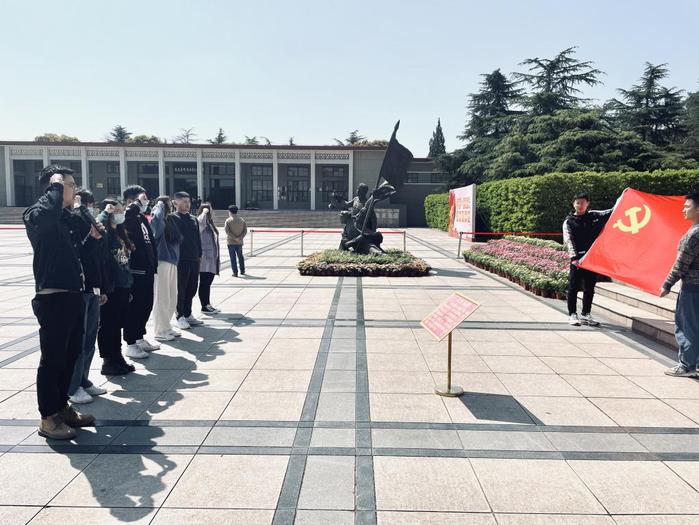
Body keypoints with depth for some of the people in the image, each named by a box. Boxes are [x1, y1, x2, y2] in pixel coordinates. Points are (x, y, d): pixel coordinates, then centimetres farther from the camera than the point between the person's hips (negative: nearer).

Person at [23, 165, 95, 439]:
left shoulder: (66, 217, 15)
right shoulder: (35, 213, -10)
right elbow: (44, 215, -33)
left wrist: (74, 206, 9)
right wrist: (56, 186, -19)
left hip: (73, 295, 9)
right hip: (53, 298, -9)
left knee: (71, 354, 17)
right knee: (52, 358, 0)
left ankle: (62, 407, 31)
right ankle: (48, 418, 13)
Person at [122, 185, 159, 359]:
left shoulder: (142, 219, 17)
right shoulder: (127, 218, -9)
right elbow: (129, 212, -36)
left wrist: (154, 265, 16)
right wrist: (138, 203, -20)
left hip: (147, 269, 9)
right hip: (135, 270, -9)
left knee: (147, 305, 15)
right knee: (134, 306, -2)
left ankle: (140, 338, 28)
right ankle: (131, 344, 7)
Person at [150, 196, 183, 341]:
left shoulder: (170, 220, 13)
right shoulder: (157, 222, -9)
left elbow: (178, 239, 24)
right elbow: (158, 216, -32)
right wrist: (160, 205, -15)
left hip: (172, 261, 8)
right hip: (161, 261, -8)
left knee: (172, 298, 14)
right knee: (162, 298, -1)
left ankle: (166, 327, 26)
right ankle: (160, 331, 8)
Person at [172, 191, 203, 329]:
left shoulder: (193, 219, 16)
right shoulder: (173, 218, -5)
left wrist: (199, 254, 16)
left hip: (194, 260, 7)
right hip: (181, 260, -7)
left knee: (191, 289, 12)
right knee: (180, 289, 0)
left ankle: (188, 314, 24)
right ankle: (180, 316, 9)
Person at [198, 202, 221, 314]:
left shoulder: (210, 224, 17)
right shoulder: (201, 224, -10)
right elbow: (200, 221, -39)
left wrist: (217, 258, 21)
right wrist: (204, 212, -21)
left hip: (212, 259, 9)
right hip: (205, 258, -9)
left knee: (208, 282, 13)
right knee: (204, 283, -3)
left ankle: (208, 305, 20)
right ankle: (204, 306, 3)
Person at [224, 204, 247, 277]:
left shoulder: (228, 220, -6)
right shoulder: (242, 220, 4)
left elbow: (227, 231, -13)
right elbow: (245, 231, -1)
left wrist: (234, 238, -12)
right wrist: (240, 237, -8)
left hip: (231, 242, -4)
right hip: (239, 242, 4)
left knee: (233, 257, 1)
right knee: (240, 256, 18)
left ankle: (235, 272, -1)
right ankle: (242, 271, 27)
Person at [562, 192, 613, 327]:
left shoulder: (594, 216, 10)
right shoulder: (569, 221, -1)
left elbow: (612, 212, 14)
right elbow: (568, 241, -10)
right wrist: (574, 258, -21)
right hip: (577, 259, -4)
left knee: (589, 288, 10)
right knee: (574, 287, 1)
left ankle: (585, 314, 20)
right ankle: (572, 314, 10)